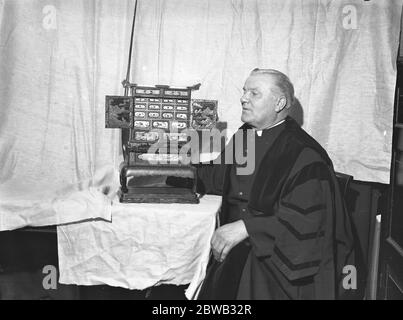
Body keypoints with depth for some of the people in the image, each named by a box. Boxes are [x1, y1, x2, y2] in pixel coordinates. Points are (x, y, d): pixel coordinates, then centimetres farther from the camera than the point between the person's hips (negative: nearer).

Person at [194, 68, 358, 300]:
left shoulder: (304, 154, -12)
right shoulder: (242, 138, 12)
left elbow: (305, 219, -18)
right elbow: (216, 178, 23)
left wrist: (246, 228, -24)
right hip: (237, 246, 6)